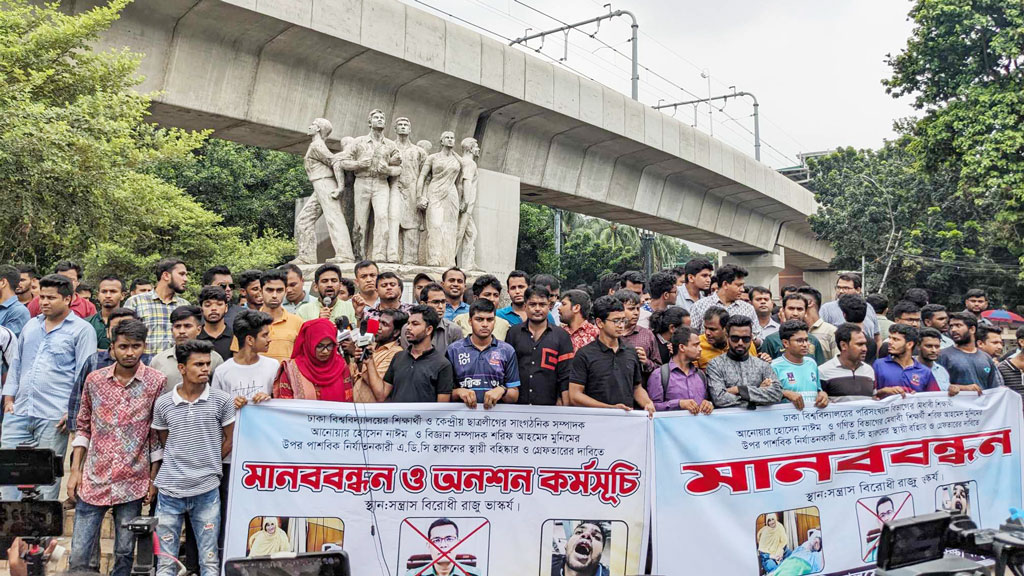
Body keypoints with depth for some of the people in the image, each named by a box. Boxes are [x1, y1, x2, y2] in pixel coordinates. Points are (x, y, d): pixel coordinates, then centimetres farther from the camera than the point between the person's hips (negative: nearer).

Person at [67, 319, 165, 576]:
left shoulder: (157, 382, -6)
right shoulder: (94, 379, 1)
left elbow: (158, 435, 0)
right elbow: (83, 427, 10)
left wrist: (154, 480, 0)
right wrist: (75, 471, 5)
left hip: (133, 484, -2)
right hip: (93, 480, 2)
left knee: (124, 554, 10)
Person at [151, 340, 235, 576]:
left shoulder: (222, 401, -4)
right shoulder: (163, 403, 1)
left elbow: (229, 441, 5)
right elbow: (161, 445, 11)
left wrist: (208, 465, 3)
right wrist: (154, 481, 9)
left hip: (207, 491, -1)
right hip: (169, 490, 1)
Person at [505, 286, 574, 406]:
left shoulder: (561, 335, 6)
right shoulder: (513, 333, 9)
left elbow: (566, 375, 3)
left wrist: (565, 406, -4)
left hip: (549, 405, 0)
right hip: (516, 406, 1)